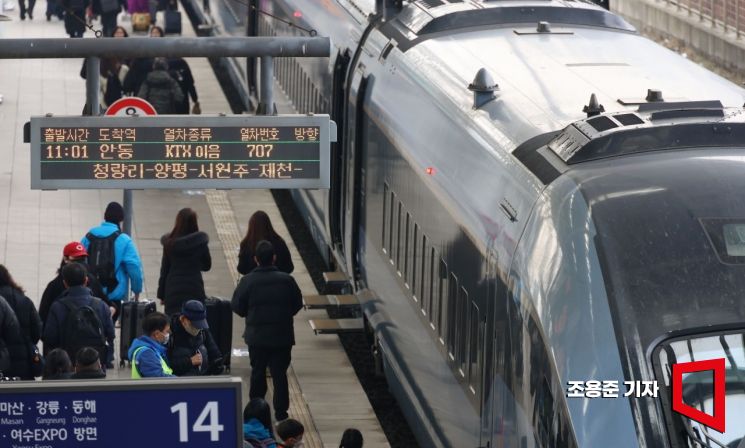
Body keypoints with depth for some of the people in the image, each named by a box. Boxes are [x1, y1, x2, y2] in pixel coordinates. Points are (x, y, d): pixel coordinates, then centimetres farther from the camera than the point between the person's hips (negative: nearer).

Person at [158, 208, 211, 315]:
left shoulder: (170, 243, -3)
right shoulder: (200, 242, -6)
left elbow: (164, 270, 2)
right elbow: (207, 266, 6)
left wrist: (161, 294, 9)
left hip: (173, 290, 1)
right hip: (194, 289, -1)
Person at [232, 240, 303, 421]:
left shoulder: (248, 281, -12)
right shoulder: (287, 280, -9)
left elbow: (237, 306, -5)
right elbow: (297, 304, 1)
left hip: (256, 336, 0)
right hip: (282, 336, 0)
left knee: (257, 372, 15)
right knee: (280, 373, 6)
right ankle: (281, 411, 6)